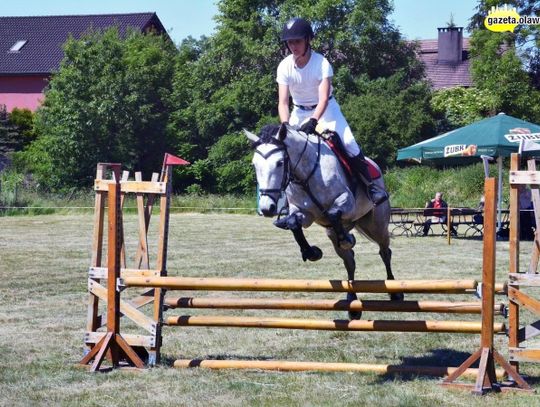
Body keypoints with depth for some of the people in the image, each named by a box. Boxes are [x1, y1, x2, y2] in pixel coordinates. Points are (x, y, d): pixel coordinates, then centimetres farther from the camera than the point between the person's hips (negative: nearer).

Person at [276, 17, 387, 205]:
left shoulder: (322, 63, -23)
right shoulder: (284, 67, -16)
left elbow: (324, 99, -33)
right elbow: (283, 102, -21)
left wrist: (313, 121, -50)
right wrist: (285, 124, -41)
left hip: (325, 109, -3)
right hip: (300, 112, 3)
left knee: (349, 143, -21)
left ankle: (371, 186, -11)